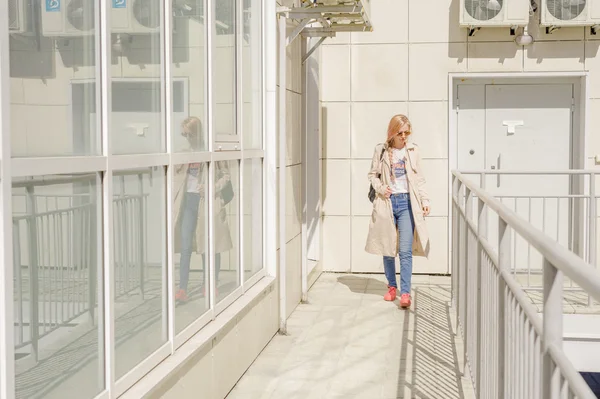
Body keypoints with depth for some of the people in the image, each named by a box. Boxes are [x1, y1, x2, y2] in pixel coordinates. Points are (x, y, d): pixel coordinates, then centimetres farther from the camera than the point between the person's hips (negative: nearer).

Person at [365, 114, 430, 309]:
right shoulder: (381, 150, 4)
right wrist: (380, 187, -7)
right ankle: (392, 286, 26)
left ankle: (405, 293, -10)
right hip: (387, 202, 1)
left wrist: (425, 200, 1)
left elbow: (419, 178, 10)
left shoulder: (413, 150, 6)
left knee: (405, 250, -10)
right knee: (387, 249, 9)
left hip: (407, 202, -1)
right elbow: (373, 174, 11)